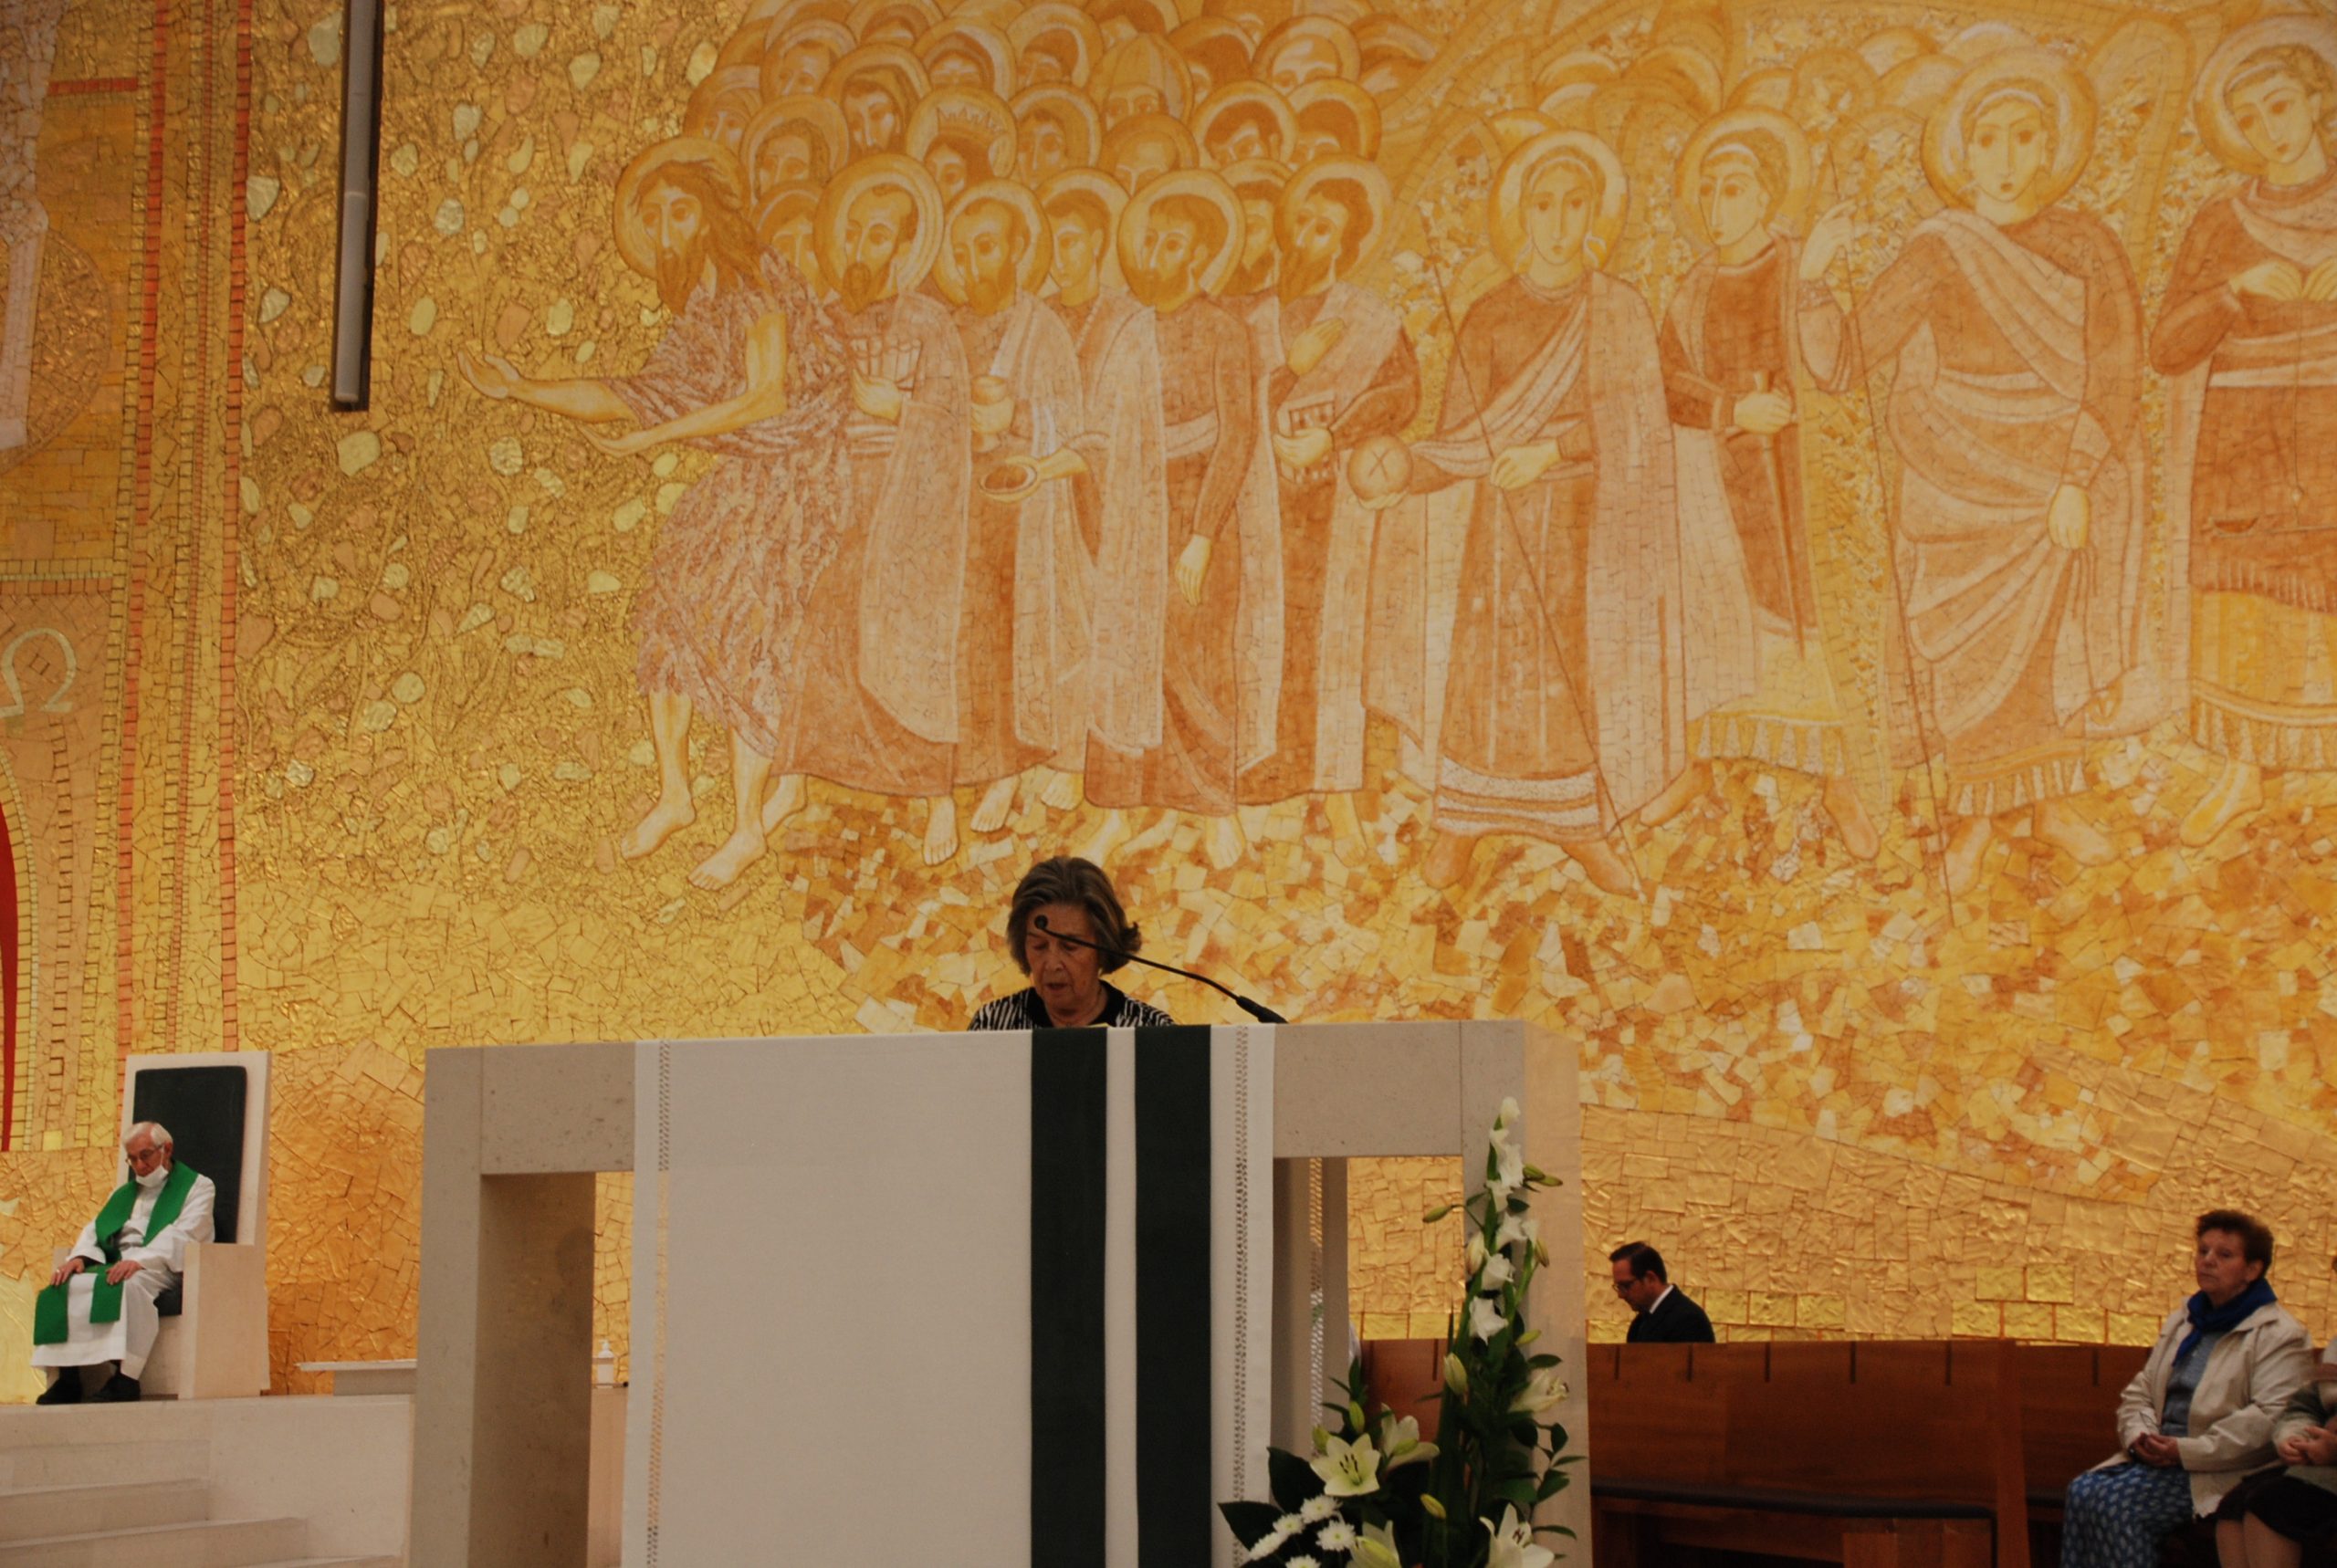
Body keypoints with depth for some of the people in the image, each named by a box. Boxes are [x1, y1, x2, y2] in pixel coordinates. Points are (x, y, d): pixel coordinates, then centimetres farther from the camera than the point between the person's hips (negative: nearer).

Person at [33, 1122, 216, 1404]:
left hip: (161, 1269, -6)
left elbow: (181, 1236, -11)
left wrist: (140, 1260, -27)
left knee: (131, 1285, -39)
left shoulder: (197, 1187, 6)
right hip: (117, 1265, 7)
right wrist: (80, 1256, -7)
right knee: (66, 1284, -20)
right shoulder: (124, 1192, 28)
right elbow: (95, 1230, 17)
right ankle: (67, 1378, -22)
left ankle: (125, 1379, -41)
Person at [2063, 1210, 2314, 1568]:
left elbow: (2271, 1417, -17)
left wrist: (2187, 1451, -20)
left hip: (2219, 1472, -7)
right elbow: (2138, 1393, 22)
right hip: (2161, 1457, 7)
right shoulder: (2182, 1321, 22)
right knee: (2084, 1491, -21)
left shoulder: (2279, 1335, -3)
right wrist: (2139, 1436, -2)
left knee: (2116, 1503, -28)